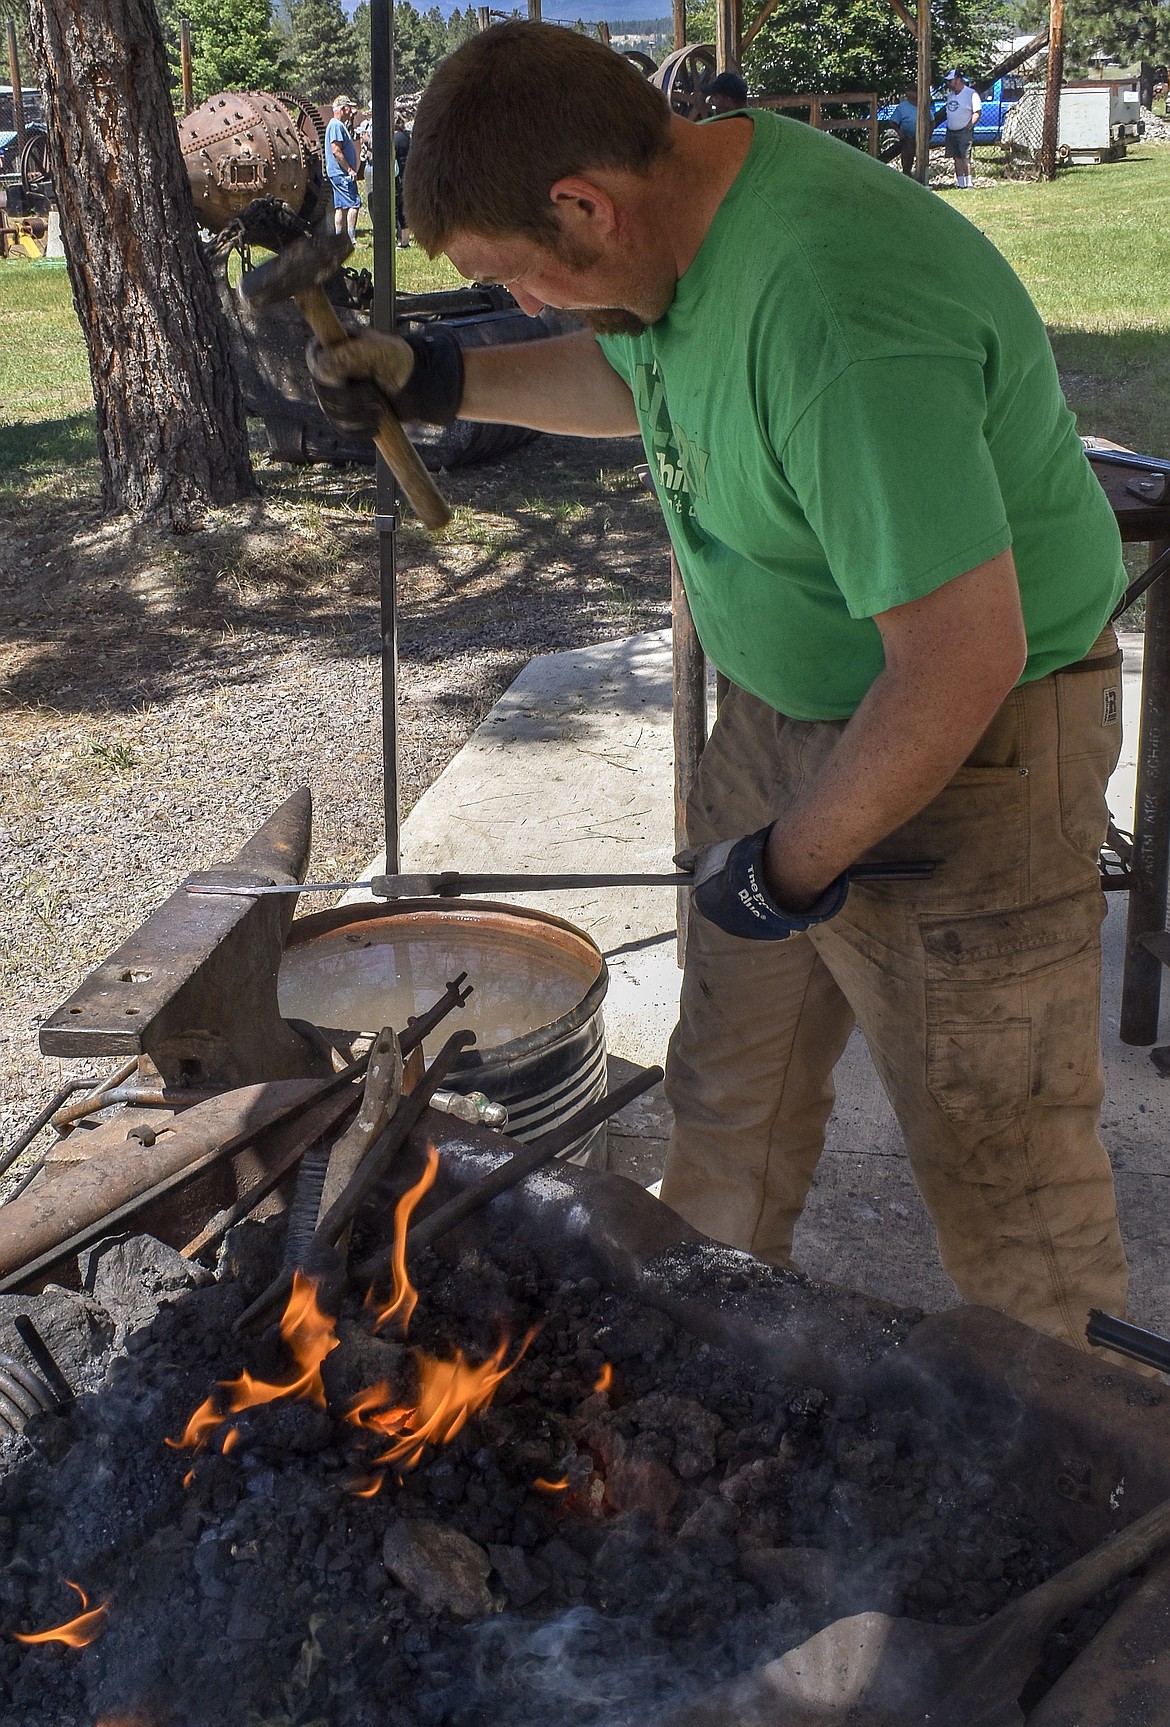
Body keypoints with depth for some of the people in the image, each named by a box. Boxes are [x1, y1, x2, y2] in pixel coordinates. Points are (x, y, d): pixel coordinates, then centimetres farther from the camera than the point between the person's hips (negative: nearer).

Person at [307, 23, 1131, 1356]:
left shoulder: (835, 314, -34)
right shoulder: (687, 217, -4)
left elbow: (961, 662, -34)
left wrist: (796, 861, -20)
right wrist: (439, 381, 8)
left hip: (964, 750, -9)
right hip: (777, 717, 9)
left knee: (998, 1147, 5)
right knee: (729, 1079, 22)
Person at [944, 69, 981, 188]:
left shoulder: (971, 94, -10)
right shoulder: (950, 94, 13)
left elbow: (977, 112, -12)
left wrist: (969, 127, -16)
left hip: (964, 132, -7)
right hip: (951, 132, 7)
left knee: (965, 158, -11)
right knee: (957, 158, 7)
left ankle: (968, 183, -12)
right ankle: (960, 183, 11)